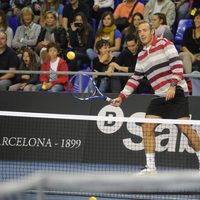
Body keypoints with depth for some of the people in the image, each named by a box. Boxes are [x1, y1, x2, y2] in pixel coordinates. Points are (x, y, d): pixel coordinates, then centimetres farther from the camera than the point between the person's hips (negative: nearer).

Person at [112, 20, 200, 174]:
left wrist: (173, 86, -22)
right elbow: (135, 79, 21)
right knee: (147, 127, -6)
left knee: (185, 128, -12)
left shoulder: (164, 43, -4)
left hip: (177, 93, -7)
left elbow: (177, 64, -12)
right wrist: (121, 97, 14)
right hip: (160, 97, 7)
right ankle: (150, 167, -5)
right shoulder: (141, 55, 17)